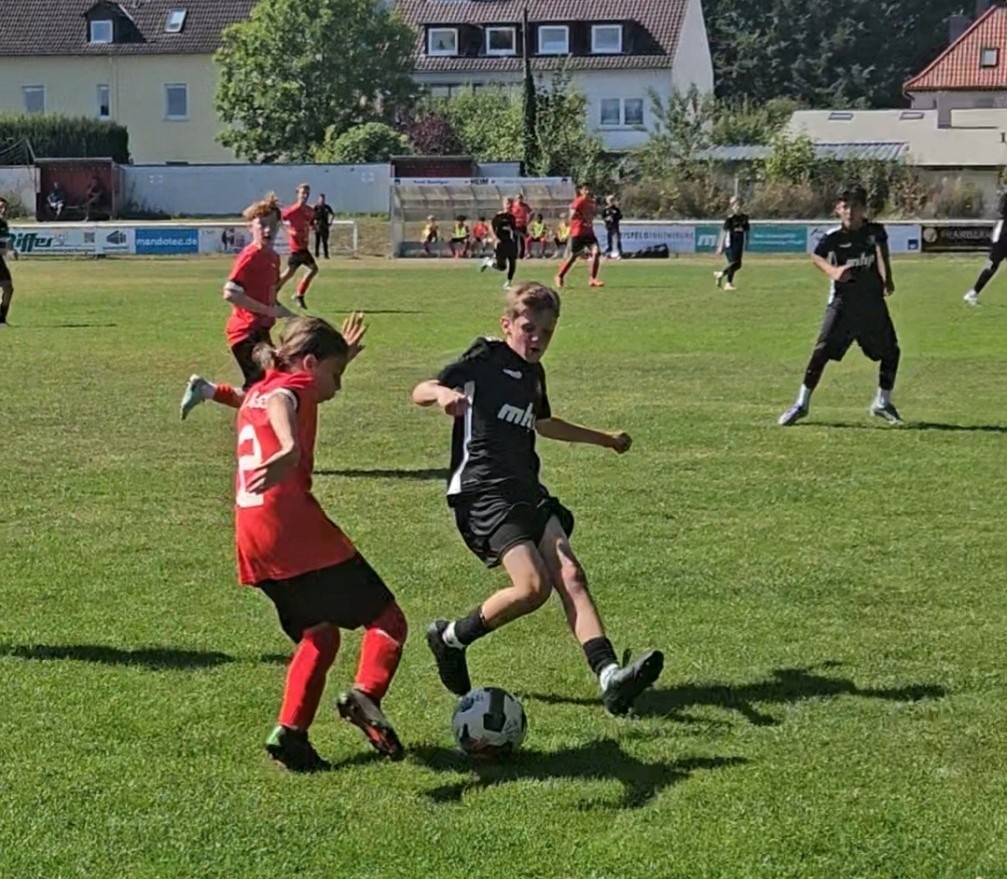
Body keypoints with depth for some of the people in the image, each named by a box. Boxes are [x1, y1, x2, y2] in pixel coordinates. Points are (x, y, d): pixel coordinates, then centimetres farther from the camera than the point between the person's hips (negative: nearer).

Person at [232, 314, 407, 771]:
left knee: (319, 635, 21)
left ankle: (290, 734, 7)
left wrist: (338, 358, 54)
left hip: (252, 542, 8)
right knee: (387, 619, 0)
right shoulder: (293, 385, -1)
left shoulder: (255, 393, 25)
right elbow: (281, 404, -28)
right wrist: (290, 450, -48)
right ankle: (365, 694, -25)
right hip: (296, 531, -8)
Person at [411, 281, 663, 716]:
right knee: (534, 585, -21)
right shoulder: (485, 359, -2)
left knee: (570, 576, -11)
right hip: (482, 490, -8)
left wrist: (603, 438, 50)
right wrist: (443, 393, -34)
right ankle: (450, 638, 0)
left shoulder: (534, 373, 21)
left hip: (525, 492, 8)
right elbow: (419, 392, -10)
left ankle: (610, 676, -20)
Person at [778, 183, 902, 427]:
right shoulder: (834, 236, -6)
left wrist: (887, 279, -32)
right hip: (842, 302, -2)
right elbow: (817, 256, -1)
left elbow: (882, 254, -15)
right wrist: (832, 271, -23)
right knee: (822, 351, -10)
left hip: (873, 302, 2)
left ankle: (882, 402, 27)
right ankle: (802, 404, -2)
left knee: (891, 351, 7)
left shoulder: (875, 232, -3)